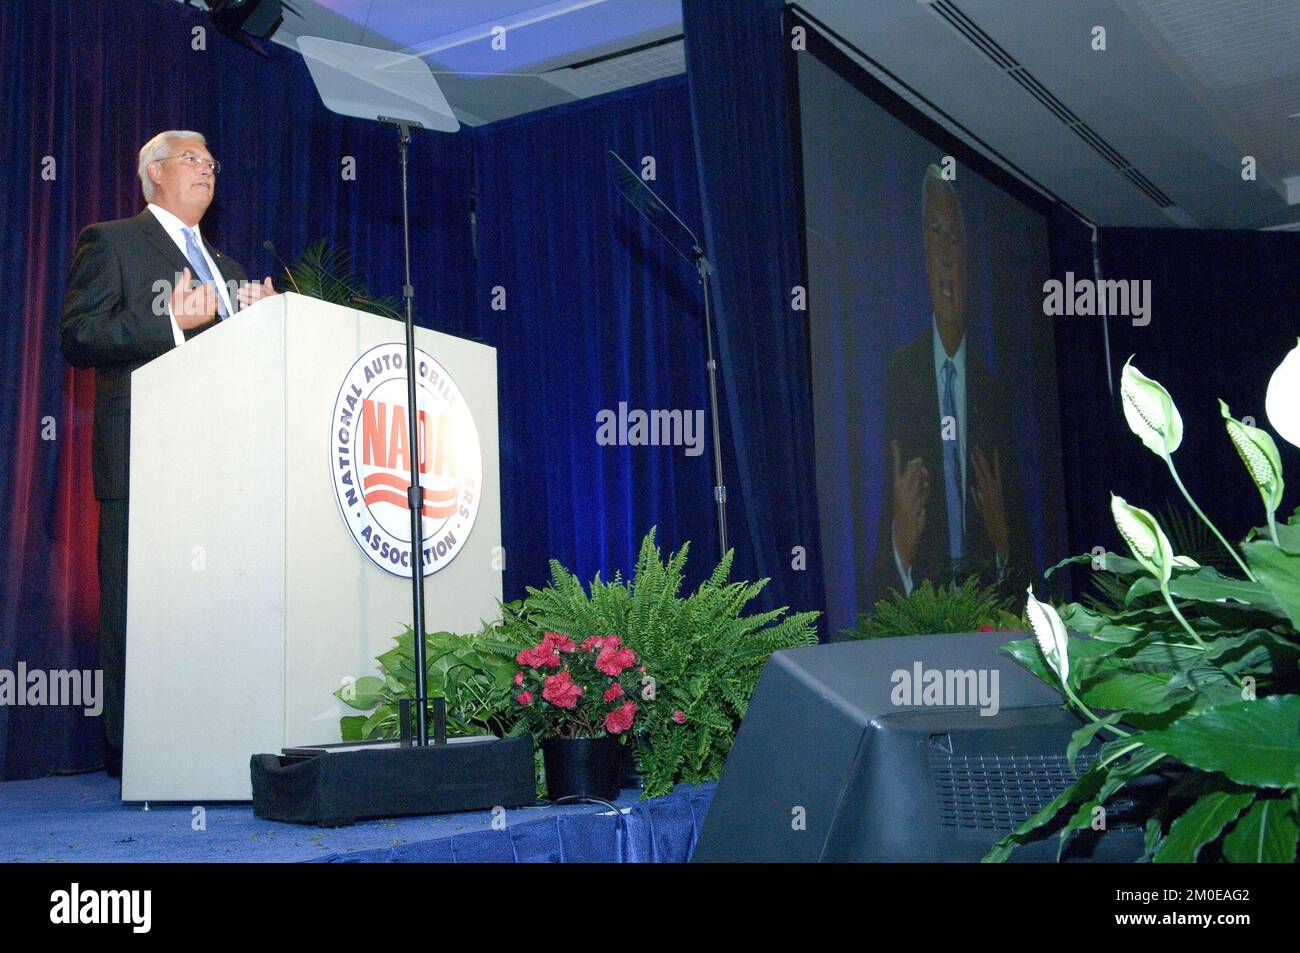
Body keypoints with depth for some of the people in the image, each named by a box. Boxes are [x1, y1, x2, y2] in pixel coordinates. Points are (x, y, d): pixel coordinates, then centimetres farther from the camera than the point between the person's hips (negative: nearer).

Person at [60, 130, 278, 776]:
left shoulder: (225, 267, 29)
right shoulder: (111, 242, 8)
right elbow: (76, 337, -5)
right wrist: (172, 322, -15)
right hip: (142, 457, -6)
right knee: (135, 610, -6)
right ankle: (132, 751, -1)